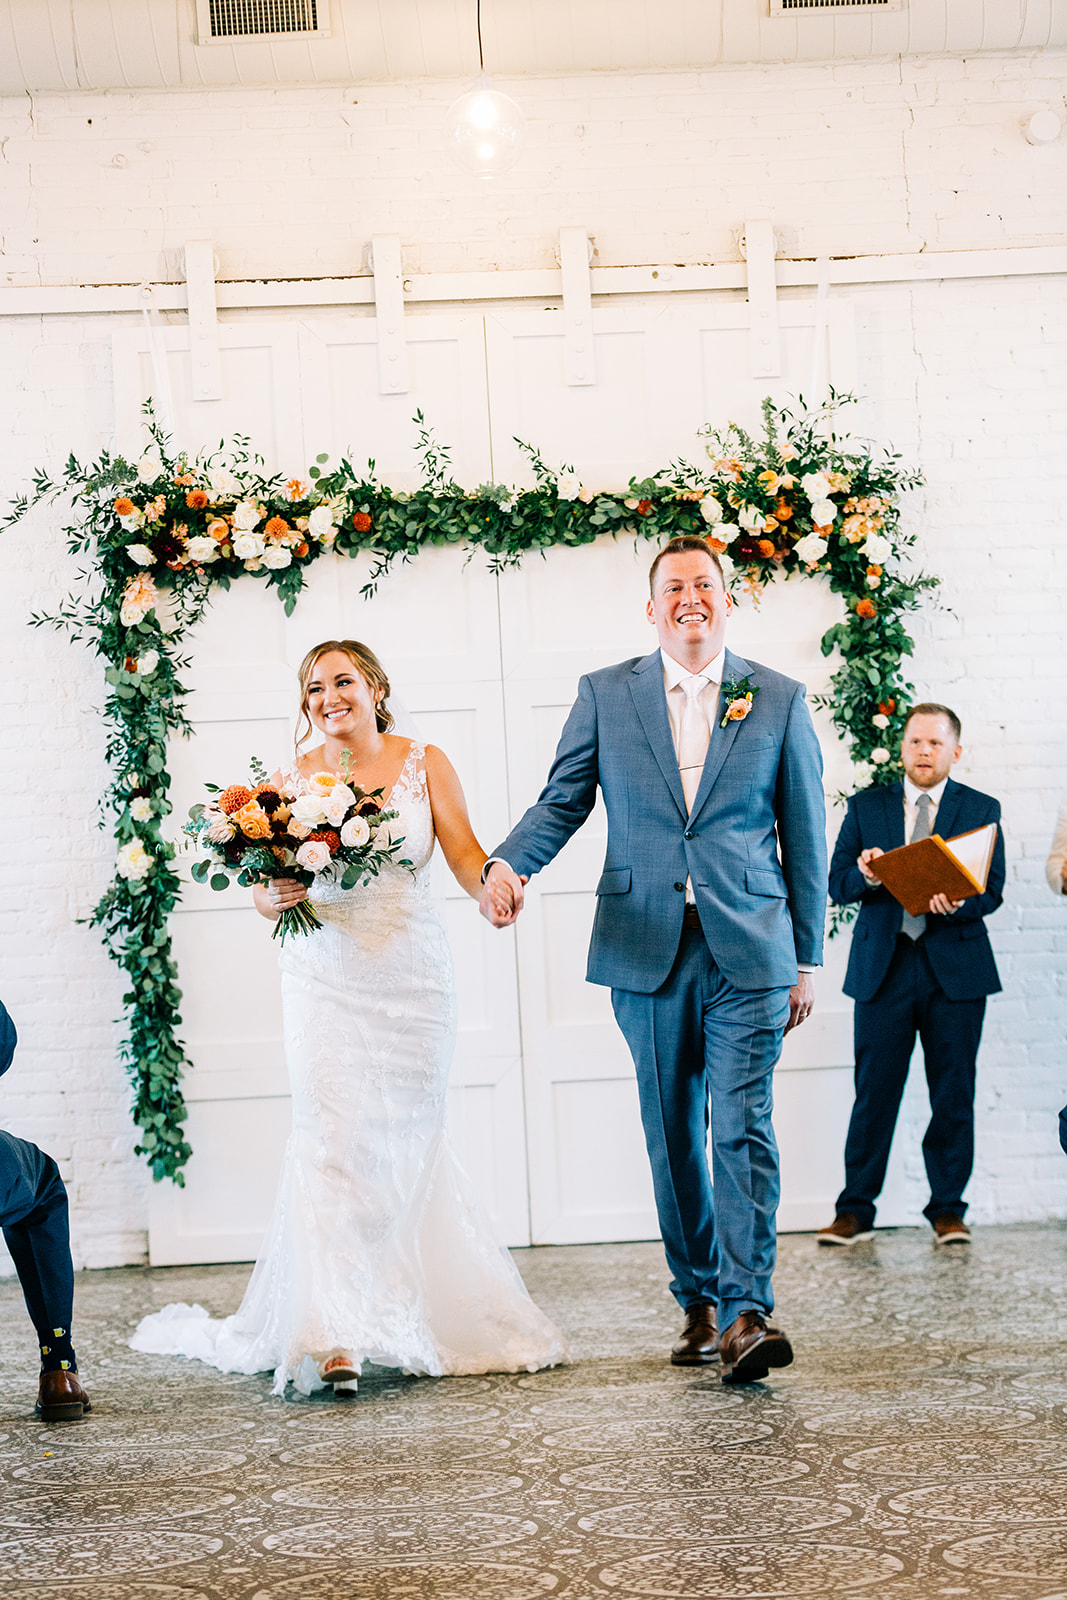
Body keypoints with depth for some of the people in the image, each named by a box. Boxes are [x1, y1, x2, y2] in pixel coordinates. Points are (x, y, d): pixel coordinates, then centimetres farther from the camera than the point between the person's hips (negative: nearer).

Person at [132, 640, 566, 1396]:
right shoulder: (295, 780, 5)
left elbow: (466, 854, -5)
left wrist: (493, 885, -27)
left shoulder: (424, 765, 3)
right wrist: (279, 896, -17)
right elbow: (265, 892, 7)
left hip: (412, 976, 0)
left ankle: (416, 1316, 28)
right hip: (326, 980, 0)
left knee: (407, 1139, 9)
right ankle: (336, 1336, -12)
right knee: (332, 1140, -10)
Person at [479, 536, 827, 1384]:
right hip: (648, 950, 2)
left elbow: (805, 838, 8)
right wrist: (507, 863, -16)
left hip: (749, 951, -1)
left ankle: (747, 1308, -12)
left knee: (743, 1126, -11)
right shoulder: (605, 694, 8)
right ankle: (699, 1301, 21)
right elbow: (561, 801, 6)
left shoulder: (780, 700, 6)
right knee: (673, 1137, 9)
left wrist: (806, 959, 7)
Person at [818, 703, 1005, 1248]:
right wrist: (866, 876, -18)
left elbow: (991, 890, -1)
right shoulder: (866, 807, 11)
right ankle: (856, 1209, 8)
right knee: (873, 1091, 0)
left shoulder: (981, 809, 8)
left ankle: (948, 1208, 14)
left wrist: (957, 903, -23)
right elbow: (837, 883, 5)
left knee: (953, 1095, 3)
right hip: (883, 966, 0)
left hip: (955, 968, 0)